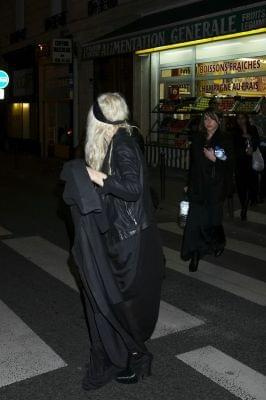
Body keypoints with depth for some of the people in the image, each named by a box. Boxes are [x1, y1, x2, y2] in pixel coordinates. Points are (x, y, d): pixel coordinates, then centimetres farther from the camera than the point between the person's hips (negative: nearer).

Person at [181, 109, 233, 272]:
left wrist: (215, 159, -22)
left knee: (211, 220, 7)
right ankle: (195, 254, 3)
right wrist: (189, 184, 12)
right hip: (197, 187, 3)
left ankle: (219, 242, 37)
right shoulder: (197, 139, 8)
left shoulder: (225, 140, -3)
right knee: (194, 221, -4)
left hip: (215, 188, -3)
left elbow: (229, 166, -7)